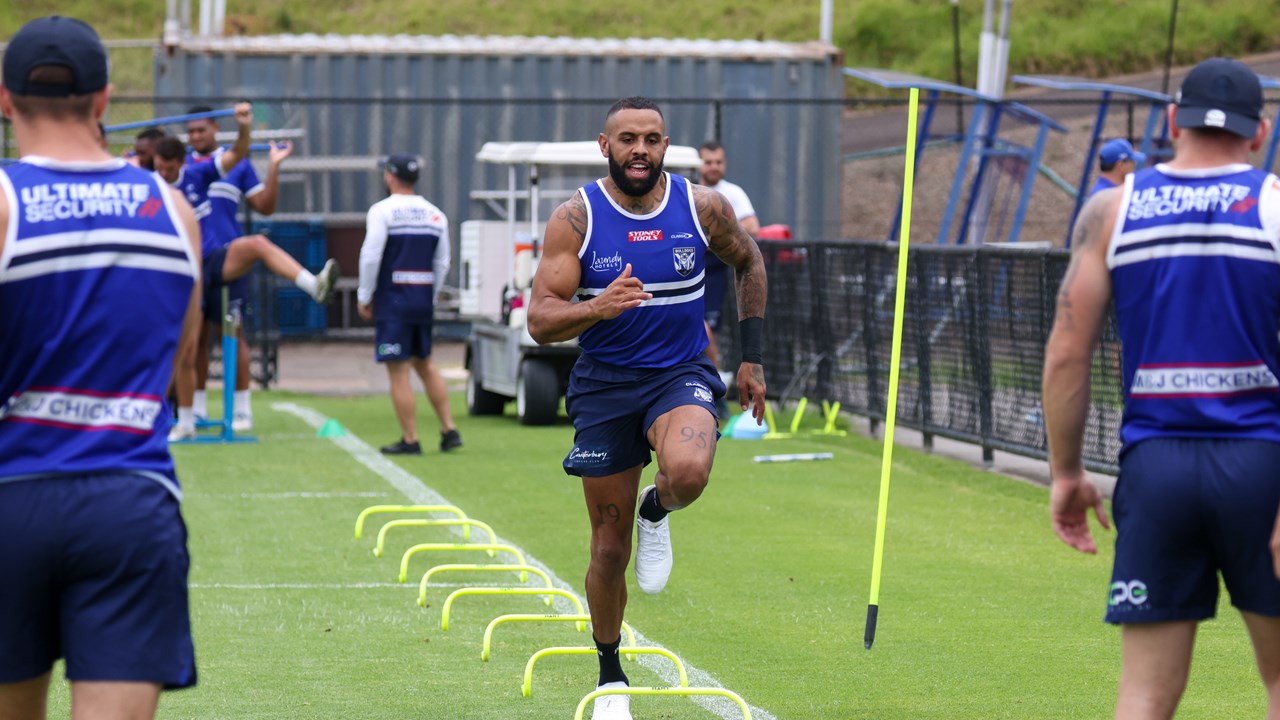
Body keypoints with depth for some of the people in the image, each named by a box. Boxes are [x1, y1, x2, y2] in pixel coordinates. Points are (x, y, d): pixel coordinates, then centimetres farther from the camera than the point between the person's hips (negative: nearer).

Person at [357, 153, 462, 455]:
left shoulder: (383, 211, -8)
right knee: (425, 364, 19)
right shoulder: (435, 215, 9)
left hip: (393, 300, -6)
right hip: (424, 300, 6)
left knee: (398, 371, -2)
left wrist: (364, 296, -4)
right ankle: (449, 430, 14)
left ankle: (410, 440, -2)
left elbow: (371, 257, -13)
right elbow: (442, 263, 10)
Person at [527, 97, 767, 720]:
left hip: (682, 375, 0)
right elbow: (540, 322, -14)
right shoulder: (576, 219, -10)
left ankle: (657, 513, 4)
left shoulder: (704, 207, -5)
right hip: (604, 384, 0)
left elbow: (749, 263, 16)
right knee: (609, 544, 5)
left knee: (688, 472, -34)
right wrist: (597, 307, -34)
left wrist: (751, 357, 13)